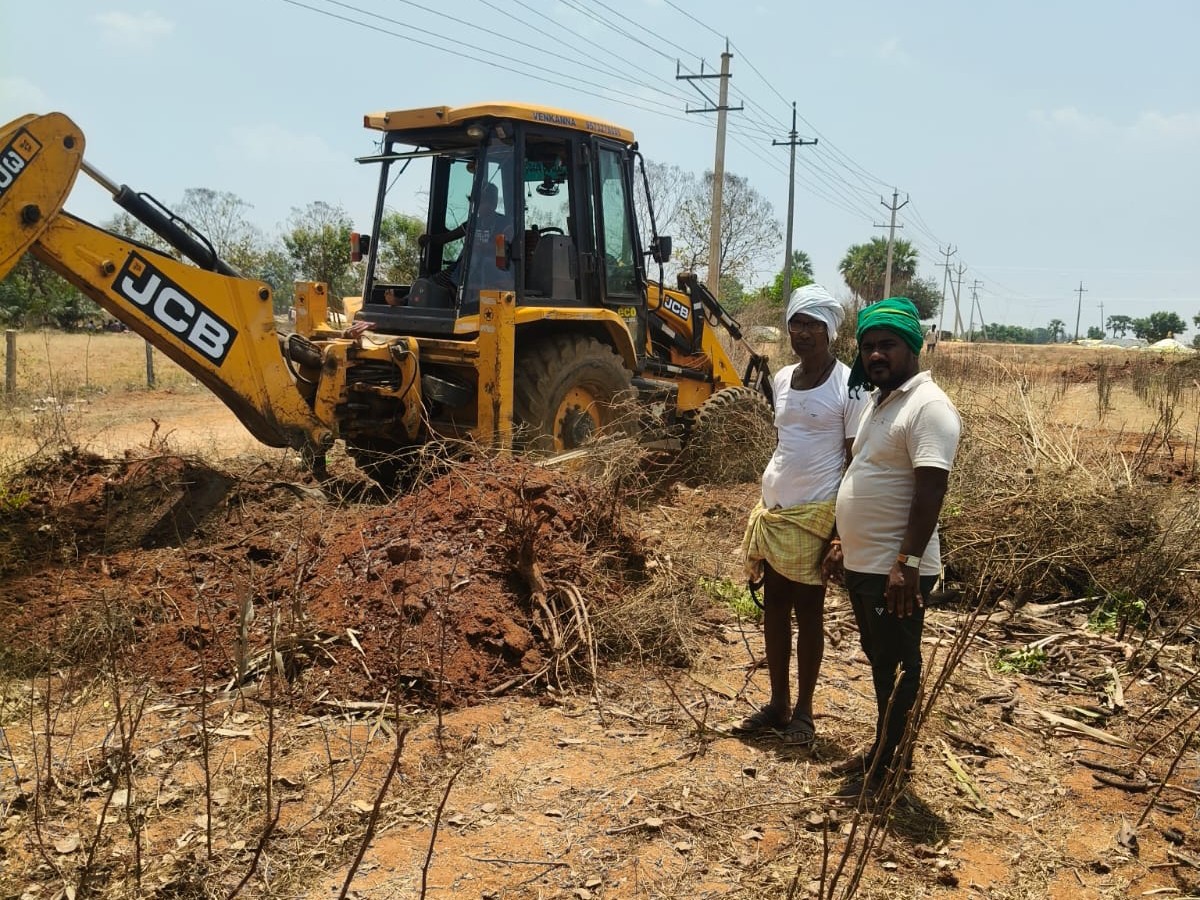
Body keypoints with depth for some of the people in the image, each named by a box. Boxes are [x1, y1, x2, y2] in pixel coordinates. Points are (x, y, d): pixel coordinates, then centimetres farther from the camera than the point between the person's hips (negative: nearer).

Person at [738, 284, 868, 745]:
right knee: (774, 605, 12)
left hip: (814, 514, -6)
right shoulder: (782, 378, 8)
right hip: (772, 508, 7)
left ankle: (803, 711, 19)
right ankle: (777, 702, 25)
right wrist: (766, 502, 17)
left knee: (808, 611, 5)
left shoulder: (848, 386, -11)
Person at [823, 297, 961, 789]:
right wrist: (844, 542, 21)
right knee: (879, 660, 19)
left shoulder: (928, 407, -16)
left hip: (895, 570, -9)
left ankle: (887, 766, 15)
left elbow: (929, 491, -23)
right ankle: (884, 749, 33)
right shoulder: (879, 401, 14)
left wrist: (908, 562, -26)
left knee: (898, 666, 3)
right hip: (862, 563, 10)